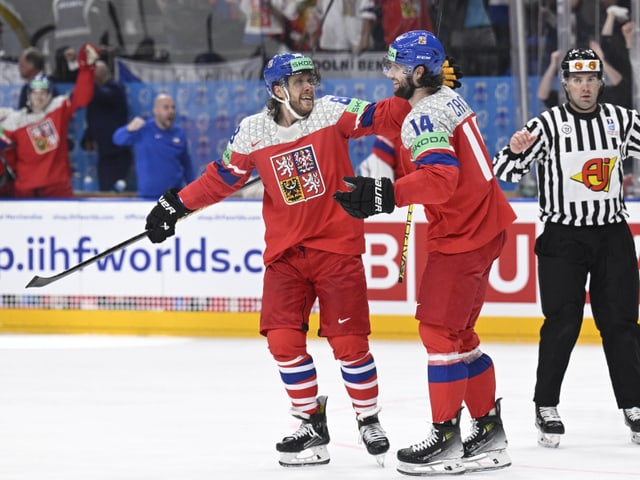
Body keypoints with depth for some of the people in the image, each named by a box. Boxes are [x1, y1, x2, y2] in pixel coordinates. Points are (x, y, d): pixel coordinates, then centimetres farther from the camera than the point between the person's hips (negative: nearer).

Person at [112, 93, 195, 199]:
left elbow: (187, 165, 16)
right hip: (147, 196, -3)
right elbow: (118, 139, -16)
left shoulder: (179, 134, 7)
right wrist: (129, 129, -37)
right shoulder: (143, 130, -5)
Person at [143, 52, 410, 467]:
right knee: (283, 339, -6)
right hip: (285, 251, 2)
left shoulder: (333, 112, -5)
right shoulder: (252, 133, 0)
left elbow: (383, 117, -12)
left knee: (349, 342, -4)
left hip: (337, 244, -2)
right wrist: (176, 205, 3)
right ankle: (313, 425, 9)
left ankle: (369, 421, 16)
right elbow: (222, 179, 7)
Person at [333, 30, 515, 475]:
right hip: (483, 225, 10)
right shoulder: (450, 99, 12)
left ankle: (446, 437, -4)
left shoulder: (423, 119, -19)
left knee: (439, 329, -6)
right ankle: (489, 432, 19)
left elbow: (440, 178, -33)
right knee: (458, 332, 15)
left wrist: (386, 195, -39)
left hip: (462, 236, -10)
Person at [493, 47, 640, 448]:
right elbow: (506, 172, -9)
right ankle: (546, 408, 4)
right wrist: (516, 151, -29)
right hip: (563, 236, -3)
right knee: (563, 323, -6)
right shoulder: (548, 125, -6)